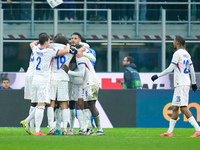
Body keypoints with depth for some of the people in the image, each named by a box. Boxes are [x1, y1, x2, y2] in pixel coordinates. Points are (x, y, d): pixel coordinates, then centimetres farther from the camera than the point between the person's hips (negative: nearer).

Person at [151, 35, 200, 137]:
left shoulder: (178, 53, -11)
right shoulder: (186, 54, 16)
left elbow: (170, 68, -15)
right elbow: (192, 69, 20)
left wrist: (158, 75, -10)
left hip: (181, 84, -10)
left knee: (183, 107, -13)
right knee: (175, 107, 11)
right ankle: (169, 132, 12)